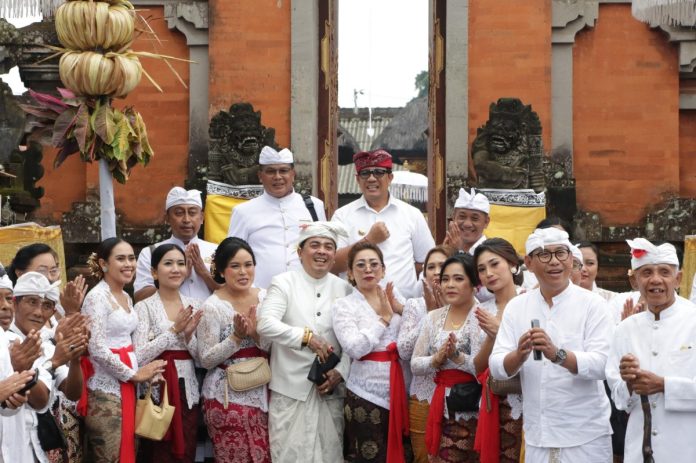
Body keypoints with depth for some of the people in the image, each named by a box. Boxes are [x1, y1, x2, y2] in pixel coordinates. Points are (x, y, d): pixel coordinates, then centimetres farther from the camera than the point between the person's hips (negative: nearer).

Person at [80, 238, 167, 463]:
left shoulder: (126, 297, 14)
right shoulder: (97, 297, -12)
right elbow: (97, 349, -19)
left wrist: (143, 370, 6)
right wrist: (133, 374, -12)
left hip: (126, 385, 8)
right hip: (105, 389, -8)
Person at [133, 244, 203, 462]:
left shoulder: (194, 306, 9)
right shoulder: (144, 307, -4)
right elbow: (139, 356, -14)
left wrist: (189, 335, -11)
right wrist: (174, 330, -16)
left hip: (187, 390, 4)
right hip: (156, 390, -4)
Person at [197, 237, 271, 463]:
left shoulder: (265, 298, 5)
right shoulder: (212, 307, -9)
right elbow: (206, 360, -9)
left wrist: (256, 333, -15)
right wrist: (237, 336, -19)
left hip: (262, 393, 4)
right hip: (228, 396, -4)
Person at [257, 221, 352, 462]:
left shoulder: (344, 289, 8)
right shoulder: (283, 283, 0)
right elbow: (265, 324, -16)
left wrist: (340, 372, -8)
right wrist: (306, 336, -24)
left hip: (331, 389, 3)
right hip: (290, 388, -3)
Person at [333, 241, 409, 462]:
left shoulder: (393, 302, 14)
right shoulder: (343, 305, -1)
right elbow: (354, 349, -16)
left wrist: (401, 308, -3)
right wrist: (384, 319, -8)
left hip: (397, 391, 5)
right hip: (366, 393, -5)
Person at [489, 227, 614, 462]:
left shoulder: (592, 304, -5)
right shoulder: (516, 307, 4)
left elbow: (601, 365, -15)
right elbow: (496, 368, -1)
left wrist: (557, 354, -32)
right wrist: (519, 355, -22)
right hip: (536, 437, 3)